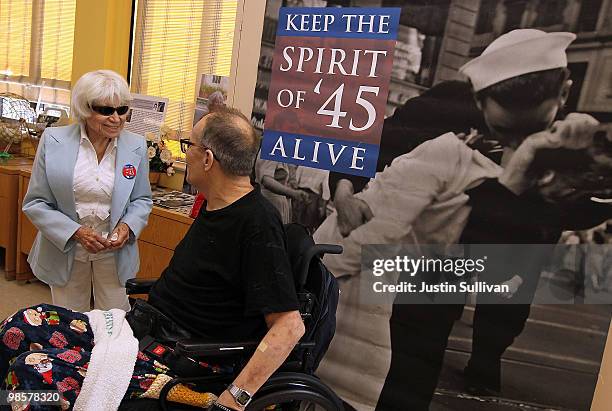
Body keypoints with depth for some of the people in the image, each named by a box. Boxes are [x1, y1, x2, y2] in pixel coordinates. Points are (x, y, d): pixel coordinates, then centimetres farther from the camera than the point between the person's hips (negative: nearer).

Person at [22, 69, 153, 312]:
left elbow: (142, 200, 5)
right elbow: (35, 203, -5)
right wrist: (75, 232, -18)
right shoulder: (53, 140, -9)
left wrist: (127, 226, -15)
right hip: (65, 251, 0)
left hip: (115, 252, 1)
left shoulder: (136, 146, -6)